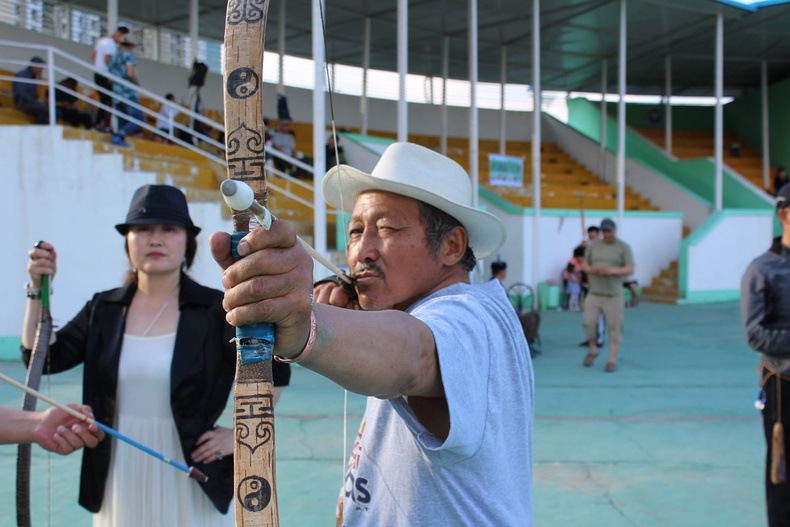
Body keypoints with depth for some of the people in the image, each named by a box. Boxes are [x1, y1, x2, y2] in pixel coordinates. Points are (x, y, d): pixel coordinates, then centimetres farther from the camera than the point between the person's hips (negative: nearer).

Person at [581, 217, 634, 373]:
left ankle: (612, 360, 8)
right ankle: (593, 350, 19)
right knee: (589, 323, -5)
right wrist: (591, 269, -9)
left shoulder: (624, 247, 0)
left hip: (613, 295, -2)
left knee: (614, 327, -2)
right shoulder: (593, 246, 9)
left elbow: (630, 269, -6)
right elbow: (585, 265, 15)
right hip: (594, 294, 3)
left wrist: (611, 271, -21)